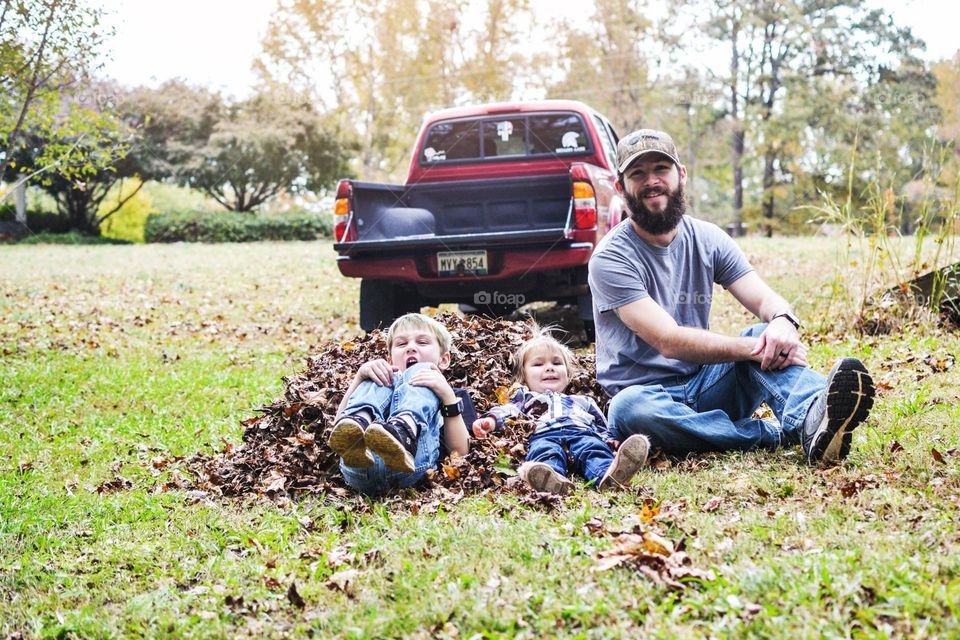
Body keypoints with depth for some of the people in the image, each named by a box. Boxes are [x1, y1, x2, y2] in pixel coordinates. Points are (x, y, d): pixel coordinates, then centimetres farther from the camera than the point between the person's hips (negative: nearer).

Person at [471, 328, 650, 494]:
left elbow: (603, 427, 33)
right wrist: (490, 420, -7)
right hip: (543, 435, -2)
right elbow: (507, 411, 17)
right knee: (545, 451, -39)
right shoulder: (526, 398, 38)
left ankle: (609, 474, -67)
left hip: (583, 433, 2)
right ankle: (552, 479, -72)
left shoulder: (583, 401, 44)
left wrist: (610, 439, 9)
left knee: (595, 448, -35)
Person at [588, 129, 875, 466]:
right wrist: (755, 348, -28)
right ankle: (783, 433, -34)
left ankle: (814, 417, -51)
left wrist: (783, 323, -28)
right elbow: (669, 340, -21)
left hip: (705, 386, 5)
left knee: (767, 333, -21)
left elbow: (766, 298, -3)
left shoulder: (707, 239, 6)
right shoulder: (611, 258, -13)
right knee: (629, 408, -39)